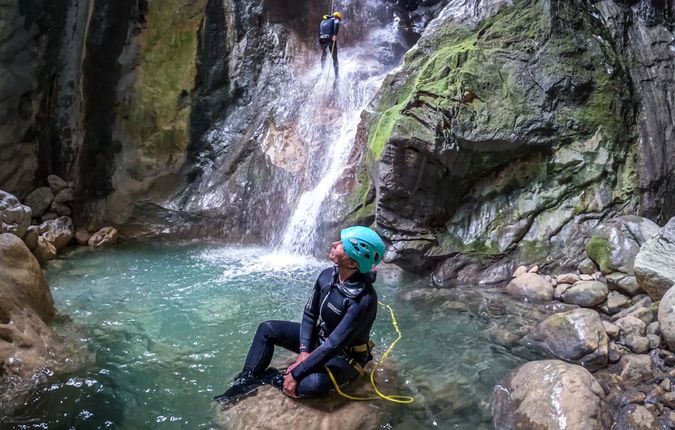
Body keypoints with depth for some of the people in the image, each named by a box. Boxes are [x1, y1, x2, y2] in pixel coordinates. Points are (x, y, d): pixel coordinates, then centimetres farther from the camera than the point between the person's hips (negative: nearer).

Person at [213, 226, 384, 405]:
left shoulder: (364, 299, -35)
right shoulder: (327, 275, -11)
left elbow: (334, 345, -34)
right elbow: (309, 313, 1)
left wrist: (296, 373, -29)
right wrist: (304, 350, -13)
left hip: (344, 357, -7)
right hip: (319, 338, 7)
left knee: (312, 384, -36)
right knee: (267, 329, 1)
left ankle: (273, 378, -7)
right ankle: (247, 382, 2)